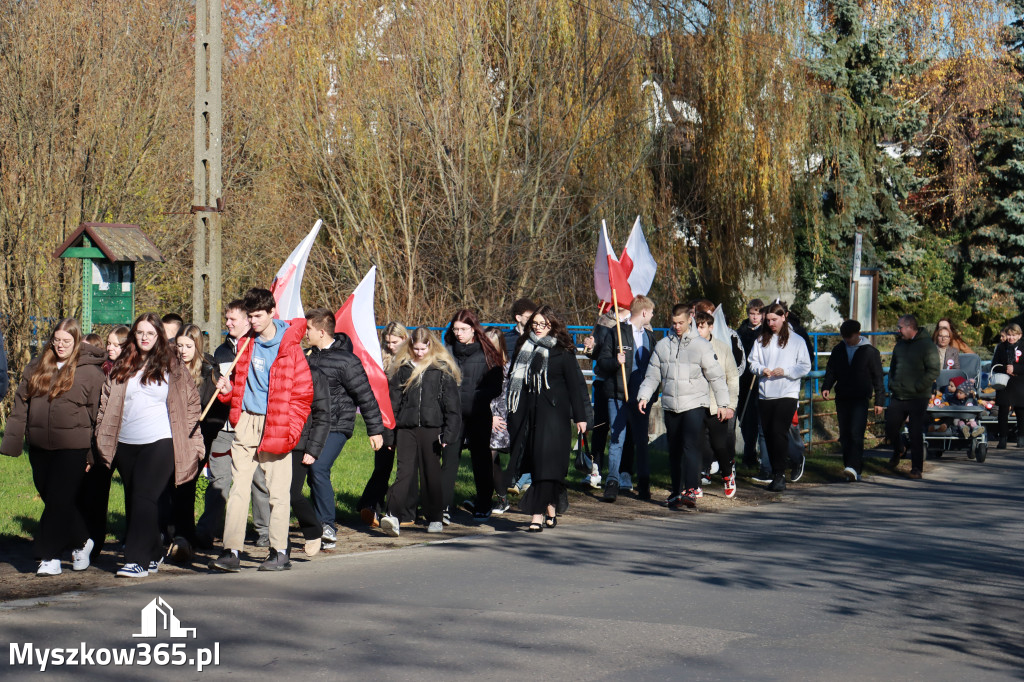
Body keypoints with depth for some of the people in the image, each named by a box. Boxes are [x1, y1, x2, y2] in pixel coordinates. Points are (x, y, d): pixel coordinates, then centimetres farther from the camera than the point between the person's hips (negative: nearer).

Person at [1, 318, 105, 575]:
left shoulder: (90, 371, -2)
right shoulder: (37, 367, 11)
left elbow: (99, 415, -1)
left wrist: (93, 454, -4)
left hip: (71, 448, -5)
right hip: (39, 446, 5)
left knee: (60, 500, -7)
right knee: (50, 497, 11)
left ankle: (50, 556, 2)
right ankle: (81, 542, 29)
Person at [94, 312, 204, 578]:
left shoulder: (171, 366, 3)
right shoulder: (121, 368, 12)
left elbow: (191, 402, 6)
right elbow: (106, 404, 15)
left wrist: (192, 441, 1)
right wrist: (102, 441, 8)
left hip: (160, 443, -5)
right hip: (125, 444, 5)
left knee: (144, 497, -14)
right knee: (133, 501, 8)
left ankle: (138, 560, -15)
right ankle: (153, 554, 21)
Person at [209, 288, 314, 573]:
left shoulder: (289, 346, -5)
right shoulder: (247, 344, 11)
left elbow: (303, 393, -4)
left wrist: (290, 430, -11)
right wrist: (228, 389, 2)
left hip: (276, 427, -4)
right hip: (246, 424, 5)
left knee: (278, 490, 1)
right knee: (238, 488, -1)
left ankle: (279, 552, 9)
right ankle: (231, 551, -2)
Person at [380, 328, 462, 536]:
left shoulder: (442, 369, 1)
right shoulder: (402, 368, 8)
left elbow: (452, 405, 0)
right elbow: (392, 401, 11)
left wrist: (449, 433, -7)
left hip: (431, 428, -1)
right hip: (406, 427, 1)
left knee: (431, 472, 6)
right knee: (405, 471, -9)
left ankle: (435, 518, 18)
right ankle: (394, 515, -20)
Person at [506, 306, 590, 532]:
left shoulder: (562, 351, -2)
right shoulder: (524, 348, 11)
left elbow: (575, 384, -2)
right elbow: (515, 381, 16)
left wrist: (580, 416, -5)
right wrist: (513, 414, 14)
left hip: (554, 413, -5)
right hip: (529, 412, 5)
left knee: (546, 463, -10)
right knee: (536, 463, 5)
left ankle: (537, 514, -15)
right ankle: (551, 510, 15)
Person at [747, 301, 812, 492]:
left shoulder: (796, 340, 2)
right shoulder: (761, 340, 13)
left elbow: (805, 367, 0)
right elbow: (753, 362, 12)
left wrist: (785, 371, -14)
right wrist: (762, 369, -9)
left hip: (787, 394, -5)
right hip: (765, 395, 5)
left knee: (778, 431, -15)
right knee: (768, 435, 6)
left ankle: (779, 475, -10)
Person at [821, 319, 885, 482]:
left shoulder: (870, 351, 2)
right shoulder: (838, 350, 11)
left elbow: (877, 377, 4)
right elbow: (831, 371, 16)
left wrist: (879, 401, 0)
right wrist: (826, 387, -5)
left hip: (860, 399, -4)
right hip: (842, 398, 4)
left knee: (856, 433, -17)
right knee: (845, 435, 4)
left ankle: (854, 467, -25)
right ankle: (852, 470, 10)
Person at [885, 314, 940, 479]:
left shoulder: (926, 345, -9)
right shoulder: (900, 345, 14)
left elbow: (933, 372, -14)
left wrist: (917, 387, -16)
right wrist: (891, 384, 10)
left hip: (918, 398, -6)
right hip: (897, 397, 6)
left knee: (916, 433, -6)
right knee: (890, 428, 8)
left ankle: (917, 468, 3)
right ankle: (898, 450, 38)